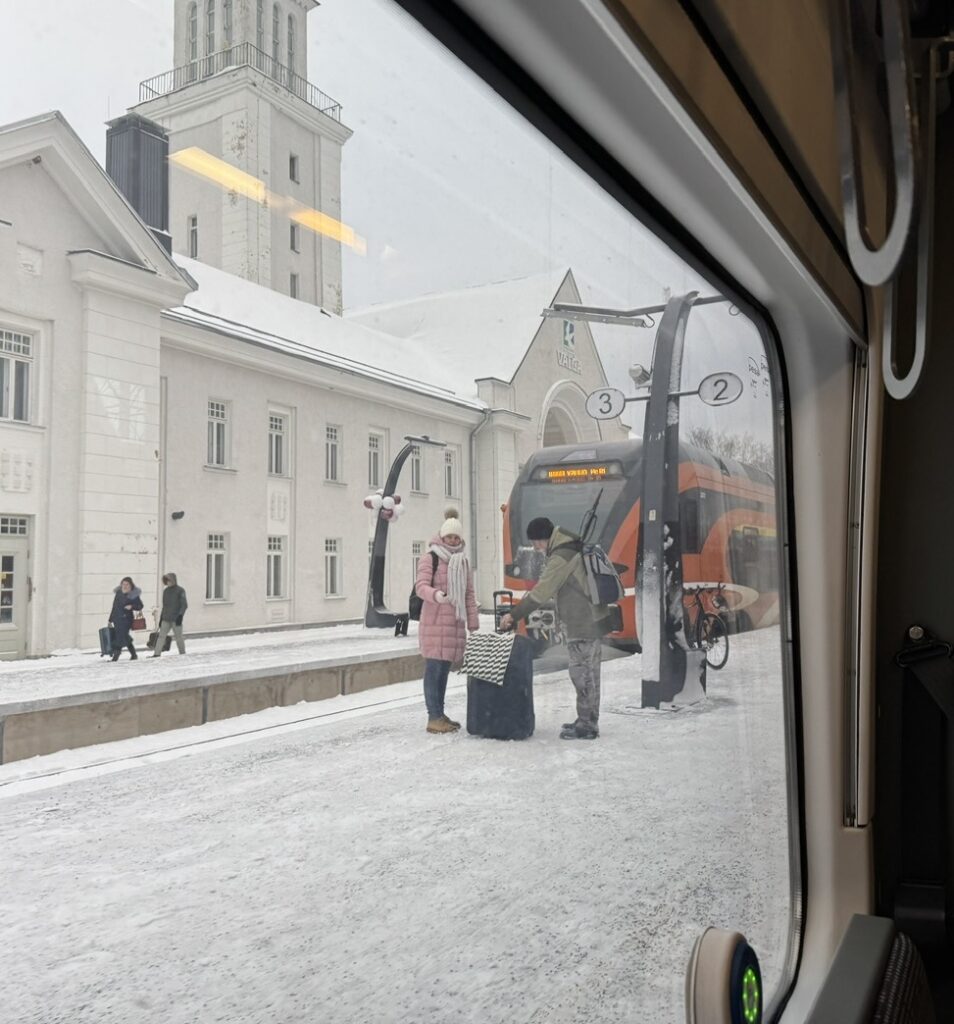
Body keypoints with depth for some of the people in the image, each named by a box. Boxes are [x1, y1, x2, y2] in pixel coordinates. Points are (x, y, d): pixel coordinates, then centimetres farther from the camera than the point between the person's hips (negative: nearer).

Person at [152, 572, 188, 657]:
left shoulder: (180, 590, -4)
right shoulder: (166, 591, 14)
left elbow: (184, 605, -8)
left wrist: (180, 615, -18)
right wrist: (161, 618, 19)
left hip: (176, 619, -5)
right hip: (166, 619, 5)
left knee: (178, 637, 1)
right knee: (161, 636, -4)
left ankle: (183, 654, 13)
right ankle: (156, 654, -8)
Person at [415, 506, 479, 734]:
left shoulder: (463, 561, 18)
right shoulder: (430, 557, -3)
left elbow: (469, 595, 19)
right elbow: (421, 586, -13)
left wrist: (473, 625, 15)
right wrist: (435, 595, -34)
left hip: (455, 623, 6)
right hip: (435, 622, -6)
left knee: (445, 669, 11)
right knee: (434, 669, -7)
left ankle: (440, 714, 20)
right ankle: (434, 718, -4)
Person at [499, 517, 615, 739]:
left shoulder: (562, 557, -18)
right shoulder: (574, 549, 13)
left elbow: (541, 592, -21)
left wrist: (514, 615, -18)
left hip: (583, 626, -10)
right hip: (591, 621, 10)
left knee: (582, 673, -3)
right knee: (587, 673, 15)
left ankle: (587, 726, 4)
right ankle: (587, 721, 23)